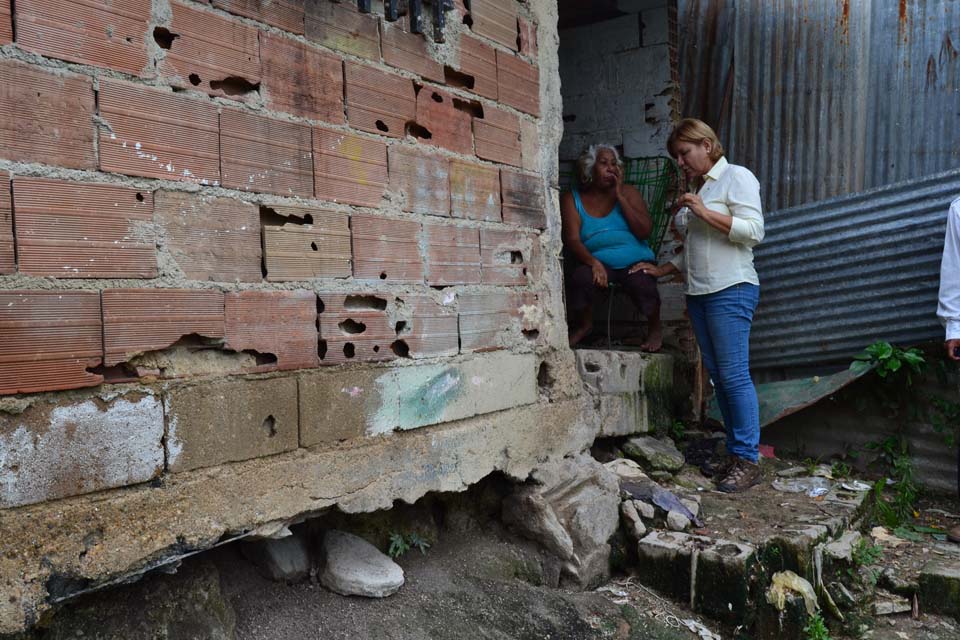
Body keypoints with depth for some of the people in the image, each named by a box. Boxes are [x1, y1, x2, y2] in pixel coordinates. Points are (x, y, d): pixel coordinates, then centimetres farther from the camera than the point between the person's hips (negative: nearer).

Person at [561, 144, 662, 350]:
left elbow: (644, 231, -2)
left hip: (635, 262, 1)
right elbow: (572, 238, -6)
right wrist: (593, 262, -24)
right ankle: (583, 325, -3)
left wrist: (620, 196, -6)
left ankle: (655, 328, 0)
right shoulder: (572, 199, 7)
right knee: (581, 277, -33)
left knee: (642, 283, -31)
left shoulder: (628, 192, 10)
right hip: (599, 263, -1)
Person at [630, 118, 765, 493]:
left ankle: (748, 459, -3)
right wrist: (662, 270, 18)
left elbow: (754, 231, -11)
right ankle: (734, 453, 13)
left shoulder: (737, 177, 0)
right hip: (699, 293, 8)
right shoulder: (700, 188, 23)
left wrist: (706, 213, -15)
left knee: (735, 375, -9)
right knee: (717, 375, 6)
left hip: (731, 290, -8)